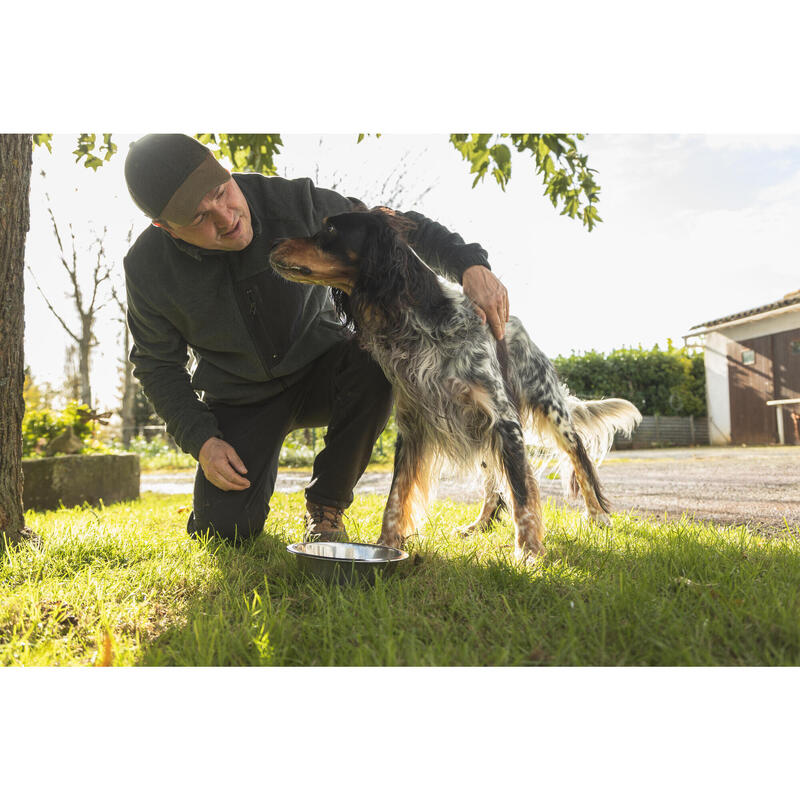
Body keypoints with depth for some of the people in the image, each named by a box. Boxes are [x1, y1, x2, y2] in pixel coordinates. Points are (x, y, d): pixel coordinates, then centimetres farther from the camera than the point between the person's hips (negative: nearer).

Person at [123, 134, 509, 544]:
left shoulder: (294, 202, -21)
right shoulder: (148, 268, -16)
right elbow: (158, 364, -2)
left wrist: (470, 265, -29)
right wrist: (200, 441, -13)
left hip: (319, 369, 0)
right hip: (239, 399, 1)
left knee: (374, 360, -35)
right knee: (223, 529, -15)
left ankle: (326, 504, -13)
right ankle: (258, 470, 24)